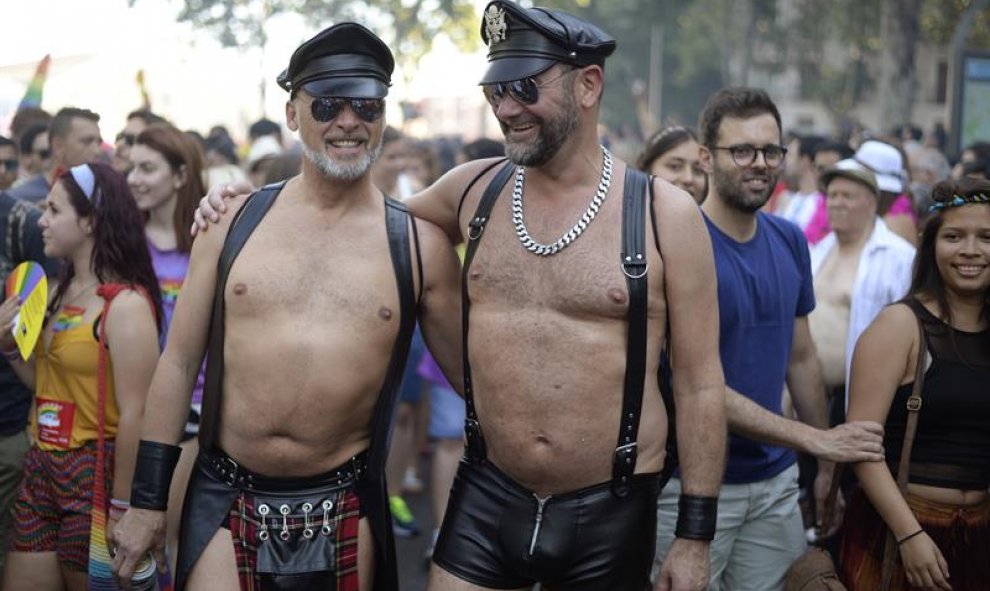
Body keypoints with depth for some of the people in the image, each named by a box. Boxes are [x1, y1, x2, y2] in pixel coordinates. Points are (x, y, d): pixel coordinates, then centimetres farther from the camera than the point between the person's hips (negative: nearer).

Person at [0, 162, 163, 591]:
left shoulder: (126, 304, -16)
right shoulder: (59, 293, 9)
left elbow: (135, 415, -18)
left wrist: (122, 508, -17)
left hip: (95, 474, -7)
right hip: (42, 469, 8)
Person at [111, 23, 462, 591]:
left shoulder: (419, 244, -3)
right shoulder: (234, 220, 1)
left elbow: (471, 371, 7)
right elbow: (180, 362, 5)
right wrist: (148, 498, 5)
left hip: (343, 507, 0)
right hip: (224, 498, 0)